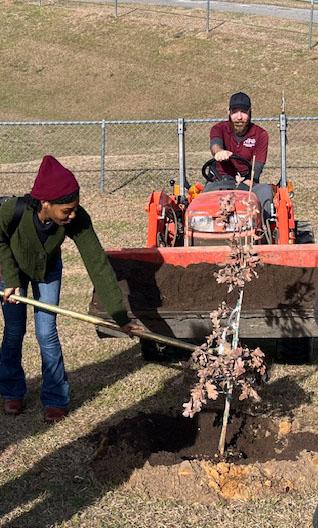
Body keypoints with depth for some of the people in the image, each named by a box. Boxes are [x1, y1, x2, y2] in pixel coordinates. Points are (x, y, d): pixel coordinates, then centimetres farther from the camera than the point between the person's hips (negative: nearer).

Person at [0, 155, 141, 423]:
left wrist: (119, 314, -33)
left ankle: (55, 399, 12)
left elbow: (98, 264, -33)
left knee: (47, 334, -3)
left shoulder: (77, 219, -36)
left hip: (48, 270, 1)